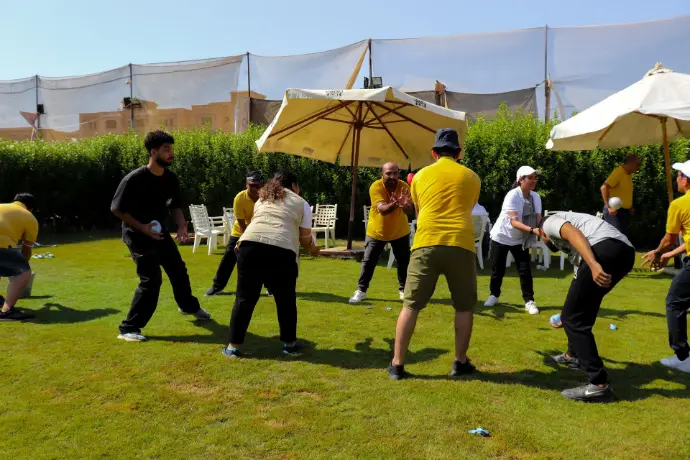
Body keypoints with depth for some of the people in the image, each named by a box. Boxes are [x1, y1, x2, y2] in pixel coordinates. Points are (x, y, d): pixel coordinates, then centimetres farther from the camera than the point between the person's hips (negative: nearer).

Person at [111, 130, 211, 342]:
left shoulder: (171, 178, -5)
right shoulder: (134, 179, -24)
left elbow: (174, 206, 7)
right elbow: (116, 208, -17)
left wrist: (181, 225, -12)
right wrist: (142, 228, -25)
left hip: (159, 231, 7)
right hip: (137, 234, -7)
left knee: (178, 269, 20)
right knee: (151, 279, -15)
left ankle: (189, 306, 46)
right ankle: (128, 328, -2)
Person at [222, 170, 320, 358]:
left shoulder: (262, 199, 30)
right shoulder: (301, 203, 19)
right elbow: (305, 237, 18)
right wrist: (312, 249, 40)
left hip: (250, 245, 3)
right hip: (282, 250, -2)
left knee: (245, 298, 11)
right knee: (286, 300, 14)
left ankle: (233, 346, 13)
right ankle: (290, 344, 25)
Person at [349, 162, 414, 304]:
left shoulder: (404, 187, -17)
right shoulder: (376, 187, -24)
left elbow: (410, 209, -31)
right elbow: (382, 209, -38)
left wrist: (406, 205, -56)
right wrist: (395, 204, -58)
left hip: (400, 231, 2)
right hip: (377, 231, -2)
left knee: (404, 261, 7)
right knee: (368, 261, 1)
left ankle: (404, 290, 24)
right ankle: (361, 290, 14)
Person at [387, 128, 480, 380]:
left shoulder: (421, 175, 13)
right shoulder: (471, 177, 12)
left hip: (426, 244, 0)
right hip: (460, 245, 0)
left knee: (411, 306, 6)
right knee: (464, 307, 16)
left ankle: (397, 364, 8)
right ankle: (460, 362, 21)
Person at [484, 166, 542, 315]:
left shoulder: (536, 197, -5)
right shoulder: (512, 196, -25)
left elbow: (539, 219, -11)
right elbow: (514, 222, -33)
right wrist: (532, 230, -47)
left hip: (520, 239, 4)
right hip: (501, 237, -4)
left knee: (525, 270, -3)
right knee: (498, 270, 4)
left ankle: (529, 301, 6)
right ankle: (493, 295, 24)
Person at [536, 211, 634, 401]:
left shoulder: (549, 222, 19)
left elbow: (574, 234, -7)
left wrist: (593, 264, -22)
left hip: (605, 249, -9)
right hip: (626, 251, 9)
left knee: (572, 317, -2)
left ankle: (599, 384, -3)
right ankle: (573, 355, 46)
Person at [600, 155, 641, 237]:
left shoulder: (629, 174, 13)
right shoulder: (618, 172, -15)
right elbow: (604, 188, -25)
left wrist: (630, 207, 16)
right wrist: (609, 207, -26)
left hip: (624, 211, 9)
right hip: (614, 210, -9)